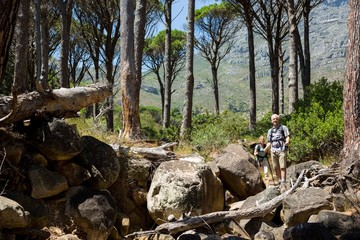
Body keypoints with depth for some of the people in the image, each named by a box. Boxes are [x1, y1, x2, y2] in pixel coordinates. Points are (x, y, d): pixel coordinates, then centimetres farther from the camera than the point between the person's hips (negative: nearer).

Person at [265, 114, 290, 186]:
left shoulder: (283, 128, 8)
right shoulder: (270, 130, 20)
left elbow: (287, 137, -3)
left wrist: (287, 142, -25)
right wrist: (266, 149, 1)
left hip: (282, 150, -4)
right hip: (273, 151, 4)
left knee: (282, 167, -11)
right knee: (276, 167, 3)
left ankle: (283, 182, -15)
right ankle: (280, 181, 12)